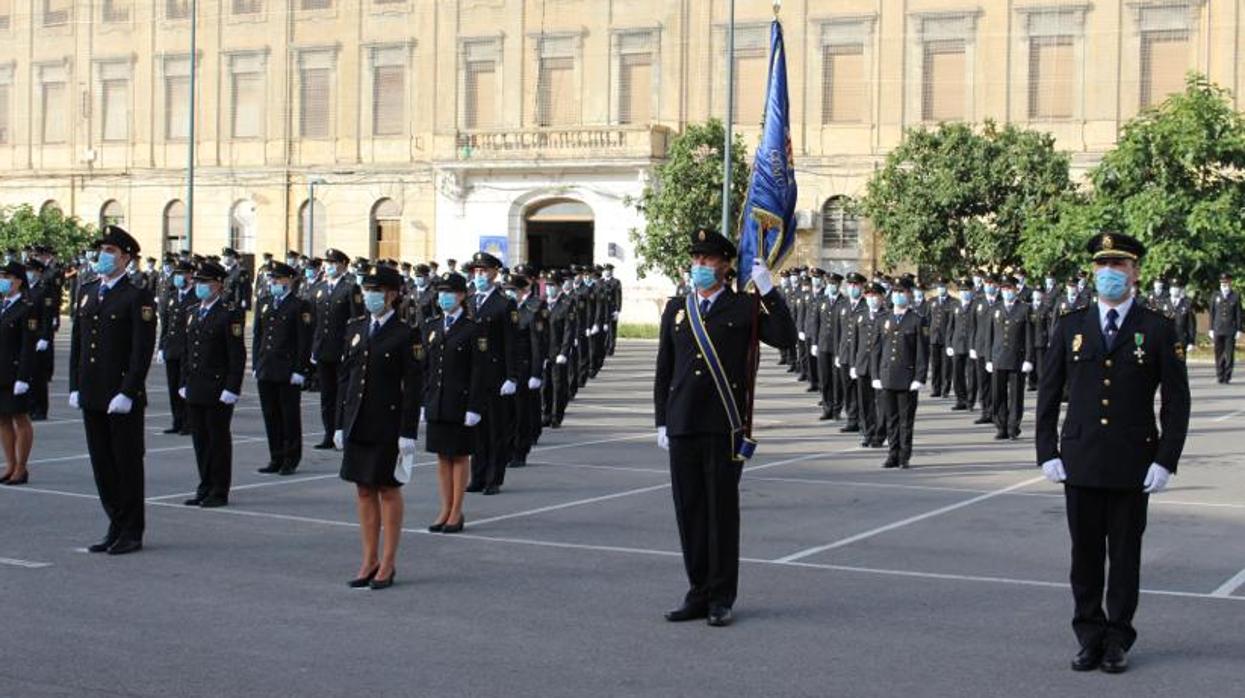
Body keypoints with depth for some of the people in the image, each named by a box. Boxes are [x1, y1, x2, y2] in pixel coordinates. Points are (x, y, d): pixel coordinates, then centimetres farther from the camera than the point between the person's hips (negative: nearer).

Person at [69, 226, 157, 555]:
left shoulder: (138, 296, -8)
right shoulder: (86, 292, 13)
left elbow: (143, 350, -13)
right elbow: (77, 342, 15)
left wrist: (127, 393, -18)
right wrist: (75, 387, 9)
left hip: (123, 397, -7)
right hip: (92, 396, 7)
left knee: (127, 463, 1)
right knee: (101, 463, 11)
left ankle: (132, 533, 10)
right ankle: (117, 526, 21)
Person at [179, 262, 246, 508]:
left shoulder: (229, 314, -9)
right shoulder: (192, 313, 14)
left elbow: (237, 355, -12)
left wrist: (231, 388, -17)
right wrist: (184, 383, 14)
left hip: (218, 391, -7)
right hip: (195, 390, 7)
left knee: (218, 440, 0)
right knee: (200, 440, 11)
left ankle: (219, 492, 7)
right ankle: (205, 488, 20)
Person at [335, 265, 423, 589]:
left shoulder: (405, 335, -7)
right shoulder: (355, 329, 9)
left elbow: (413, 387, -9)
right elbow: (345, 377, 12)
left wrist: (408, 432, -14)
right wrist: (340, 424, 9)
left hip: (388, 423, -5)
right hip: (358, 422, 5)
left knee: (388, 490, 4)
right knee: (364, 490, 10)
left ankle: (388, 563, 12)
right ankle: (370, 561, 19)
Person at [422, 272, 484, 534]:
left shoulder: (472, 330, -6)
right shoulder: (431, 326, 9)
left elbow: (478, 372, -9)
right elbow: (425, 366, 11)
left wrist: (474, 408, -14)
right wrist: (424, 401, 6)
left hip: (460, 403, -5)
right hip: (436, 403, 5)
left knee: (460, 456, 3)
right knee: (442, 457, 9)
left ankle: (457, 513, 10)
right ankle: (445, 510, 16)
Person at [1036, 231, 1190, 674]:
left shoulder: (1157, 330, 0)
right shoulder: (1070, 327, 6)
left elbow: (1176, 401, -1)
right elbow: (1048, 394, 8)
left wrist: (1166, 461, -8)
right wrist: (1048, 453, 0)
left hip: (1133, 465, -2)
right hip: (1080, 462, 2)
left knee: (1125, 554, 6)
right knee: (1085, 552, 7)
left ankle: (1118, 640, 17)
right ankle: (1090, 637, 18)